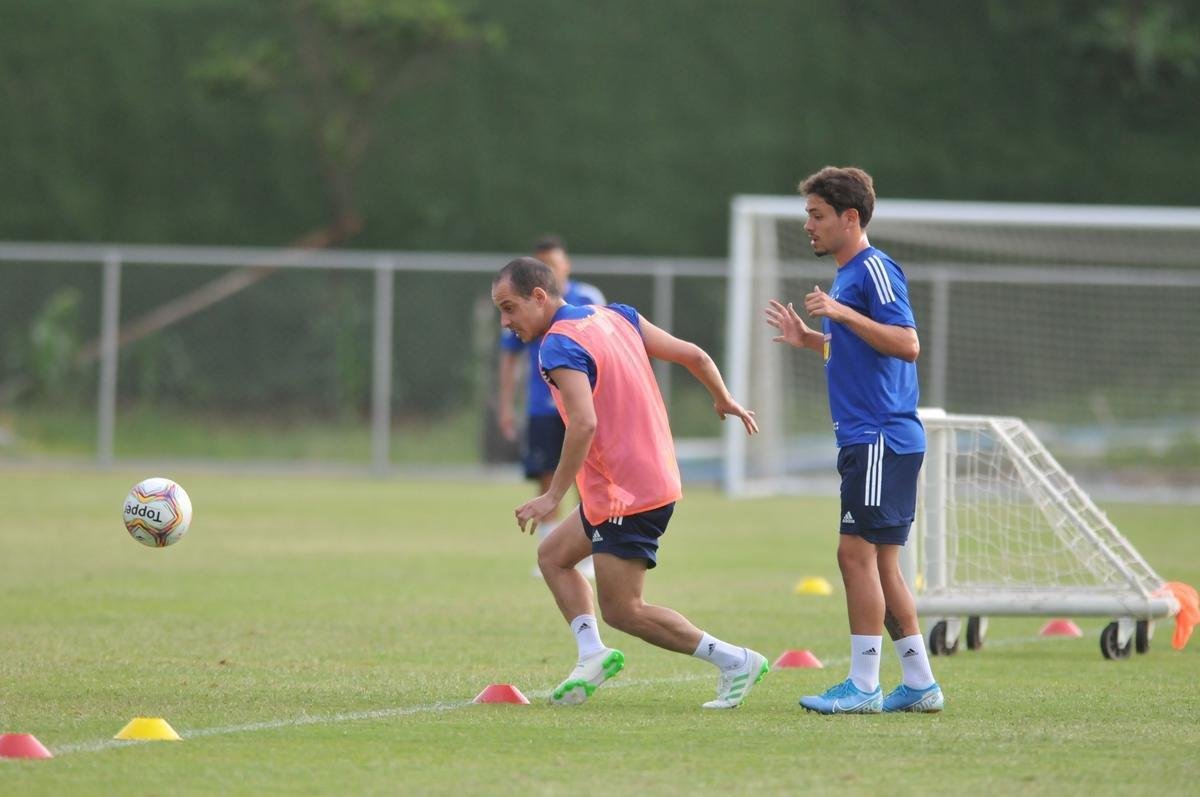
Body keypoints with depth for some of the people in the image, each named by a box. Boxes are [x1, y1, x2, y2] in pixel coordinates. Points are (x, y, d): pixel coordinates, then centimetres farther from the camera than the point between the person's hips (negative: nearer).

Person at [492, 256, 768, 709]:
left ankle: (735, 662, 1)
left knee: (623, 612, -2)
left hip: (627, 497, -10)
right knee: (552, 556, 19)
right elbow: (693, 355, 11)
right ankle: (592, 654, 5)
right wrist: (725, 401, 28)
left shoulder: (559, 346, -17)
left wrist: (554, 496, -27)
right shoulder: (616, 316, 9)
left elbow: (584, 423, -30)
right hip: (658, 478, 10)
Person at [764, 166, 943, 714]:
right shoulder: (847, 275, 19)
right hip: (864, 439, 10)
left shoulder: (874, 269, -11)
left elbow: (906, 344, -21)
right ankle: (919, 684, 14)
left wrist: (843, 314, -25)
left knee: (857, 552, -11)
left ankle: (864, 686, -10)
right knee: (880, 562, 11)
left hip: (882, 438, -10)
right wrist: (809, 339, 19)